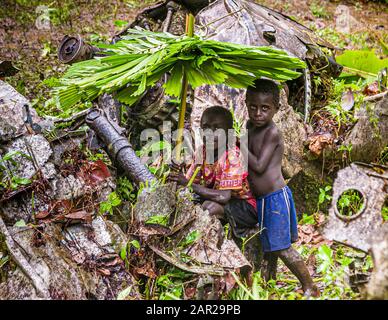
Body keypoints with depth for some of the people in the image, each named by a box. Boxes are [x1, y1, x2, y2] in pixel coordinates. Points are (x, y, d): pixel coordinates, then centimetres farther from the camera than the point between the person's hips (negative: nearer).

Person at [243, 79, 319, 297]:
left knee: (282, 248, 0)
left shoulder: (272, 133, -19)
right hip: (262, 199, 8)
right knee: (268, 246, 23)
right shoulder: (251, 127, 5)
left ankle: (310, 288, 15)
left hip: (276, 198, -8)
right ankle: (269, 281, 41)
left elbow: (259, 166, -22)